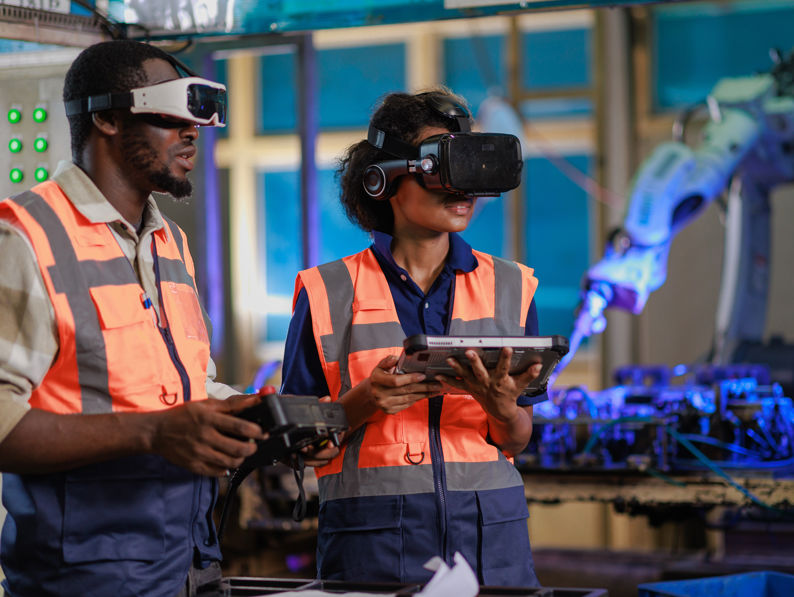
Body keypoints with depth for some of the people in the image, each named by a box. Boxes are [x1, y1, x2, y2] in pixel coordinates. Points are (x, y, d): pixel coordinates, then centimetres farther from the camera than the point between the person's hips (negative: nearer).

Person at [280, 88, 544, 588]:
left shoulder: (509, 287, 10)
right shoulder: (330, 292, 3)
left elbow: (518, 442, 11)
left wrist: (501, 408, -10)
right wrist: (363, 403, -15)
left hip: (487, 529, 2)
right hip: (372, 538, -2)